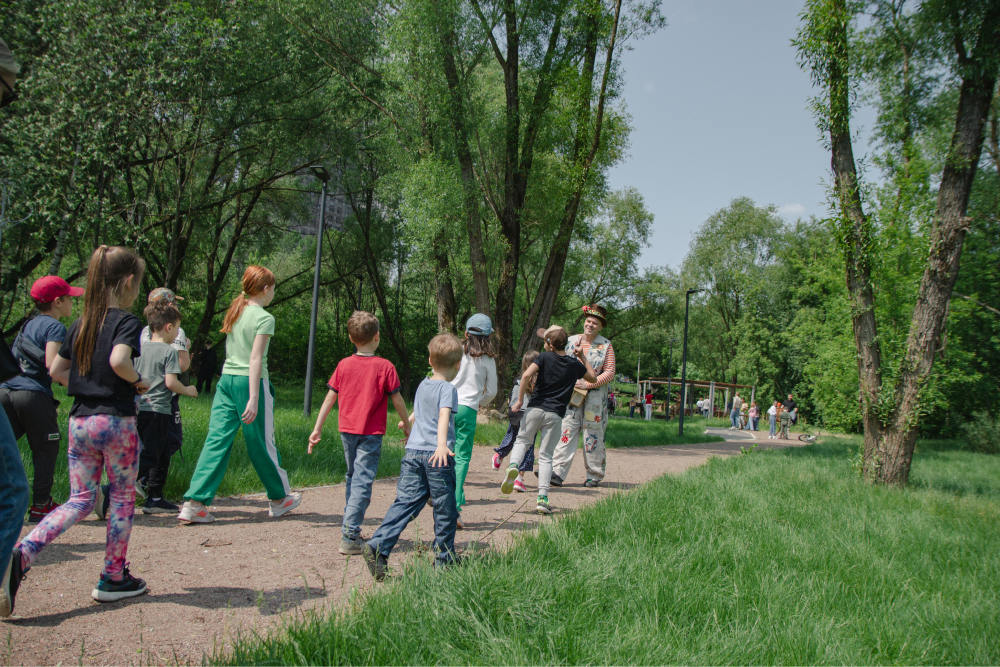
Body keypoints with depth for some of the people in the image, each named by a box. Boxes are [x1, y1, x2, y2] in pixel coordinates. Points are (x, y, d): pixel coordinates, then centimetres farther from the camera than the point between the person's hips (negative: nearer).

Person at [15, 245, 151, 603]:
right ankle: (113, 578, 17)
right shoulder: (127, 322, -10)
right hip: (116, 421, -6)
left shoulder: (80, 324, 11)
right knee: (122, 499, 9)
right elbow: (118, 360, -28)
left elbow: (56, 371, 14)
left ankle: (22, 550, -9)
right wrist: (138, 381, -10)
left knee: (81, 499, 12)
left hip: (79, 421, 6)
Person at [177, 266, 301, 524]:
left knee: (216, 440, 2)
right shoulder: (264, 318, -9)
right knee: (261, 443, 6)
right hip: (250, 381, -7)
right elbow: (255, 359, -17)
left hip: (226, 379, 7)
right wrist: (254, 399, -19)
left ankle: (194, 503, -5)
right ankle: (280, 498, 23)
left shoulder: (235, 312, 13)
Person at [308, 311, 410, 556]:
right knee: (362, 482, -5)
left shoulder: (344, 365, 2)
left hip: (347, 430, 5)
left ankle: (349, 526, 30)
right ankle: (350, 537, -12)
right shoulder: (385, 367, -9)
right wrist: (406, 424, 10)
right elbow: (397, 400, -4)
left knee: (352, 477, 21)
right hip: (371, 433, -5)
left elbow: (330, 398, 4)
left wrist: (317, 428, 10)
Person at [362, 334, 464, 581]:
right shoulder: (448, 389, -5)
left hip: (413, 452, 6)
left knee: (405, 502, 3)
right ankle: (445, 559, 16)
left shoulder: (422, 385, 17)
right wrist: (442, 445, -36)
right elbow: (444, 417, -22)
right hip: (437, 456, -6)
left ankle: (378, 546, -12)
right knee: (445, 509, 6)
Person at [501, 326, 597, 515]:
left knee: (522, 441, 17)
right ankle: (543, 498, -4)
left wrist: (520, 400, -7)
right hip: (556, 414, 2)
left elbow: (526, 375, -14)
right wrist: (583, 357, 29)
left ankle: (514, 465, -15)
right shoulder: (574, 365, 9)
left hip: (536, 408, -2)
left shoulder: (544, 357, 1)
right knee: (546, 456, 7)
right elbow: (593, 377, 26)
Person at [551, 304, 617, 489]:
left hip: (595, 396, -2)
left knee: (593, 435, 4)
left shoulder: (606, 346, -1)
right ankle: (557, 473, -11)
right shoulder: (571, 341, 8)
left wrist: (588, 384, -16)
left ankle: (595, 475, 16)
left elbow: (609, 373, -6)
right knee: (567, 431, -6)